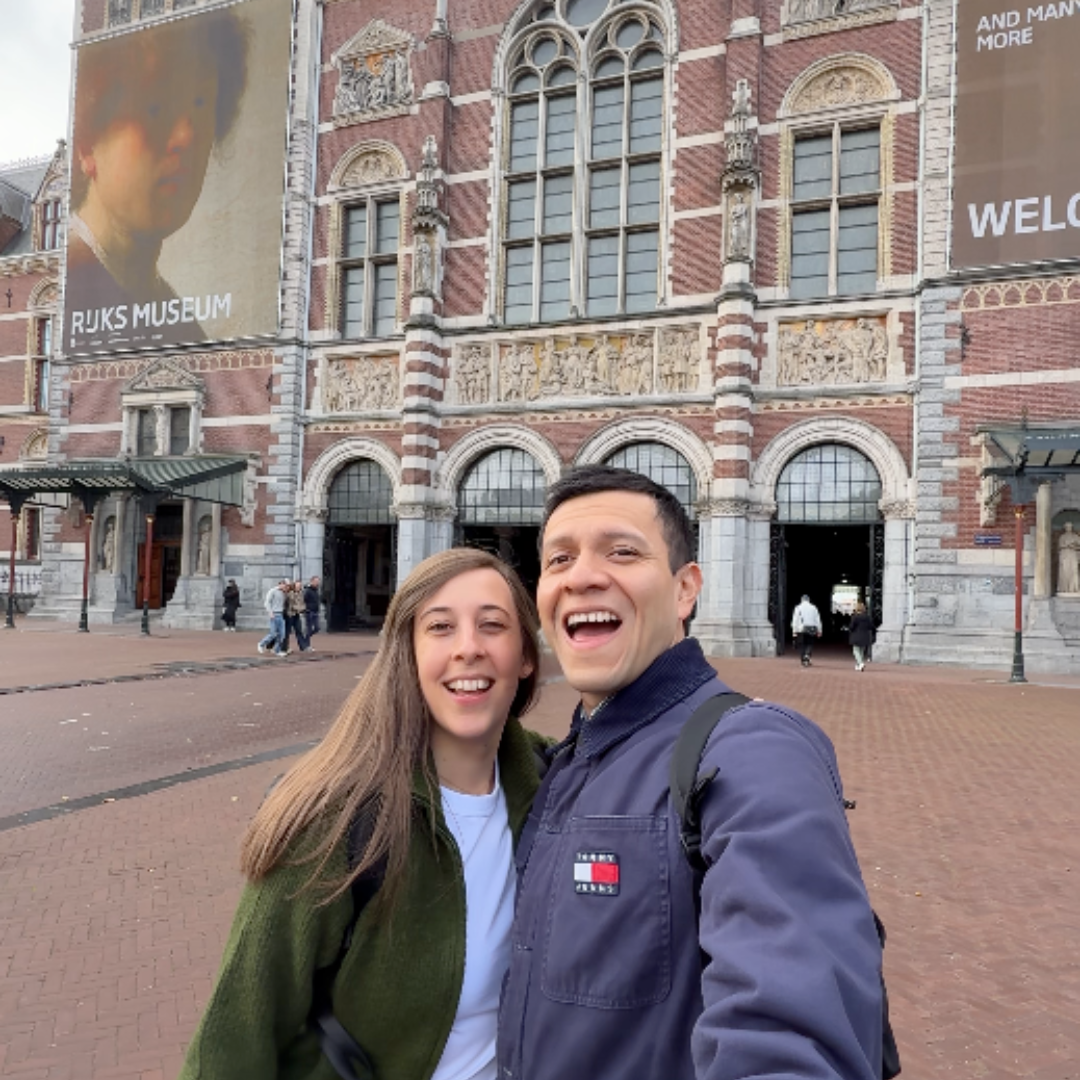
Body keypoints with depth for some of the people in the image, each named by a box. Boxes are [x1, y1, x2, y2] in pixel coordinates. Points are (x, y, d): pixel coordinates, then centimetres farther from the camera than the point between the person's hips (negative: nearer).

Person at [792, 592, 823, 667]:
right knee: (810, 644, 10)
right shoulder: (813, 608, 4)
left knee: (802, 645, 8)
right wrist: (819, 631, 12)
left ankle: (804, 661, 6)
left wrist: (794, 631, -1)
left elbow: (795, 620, -3)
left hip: (801, 630, -1)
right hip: (811, 629, 1)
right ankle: (807, 656, -14)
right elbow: (818, 620, 6)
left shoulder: (798, 608, 0)